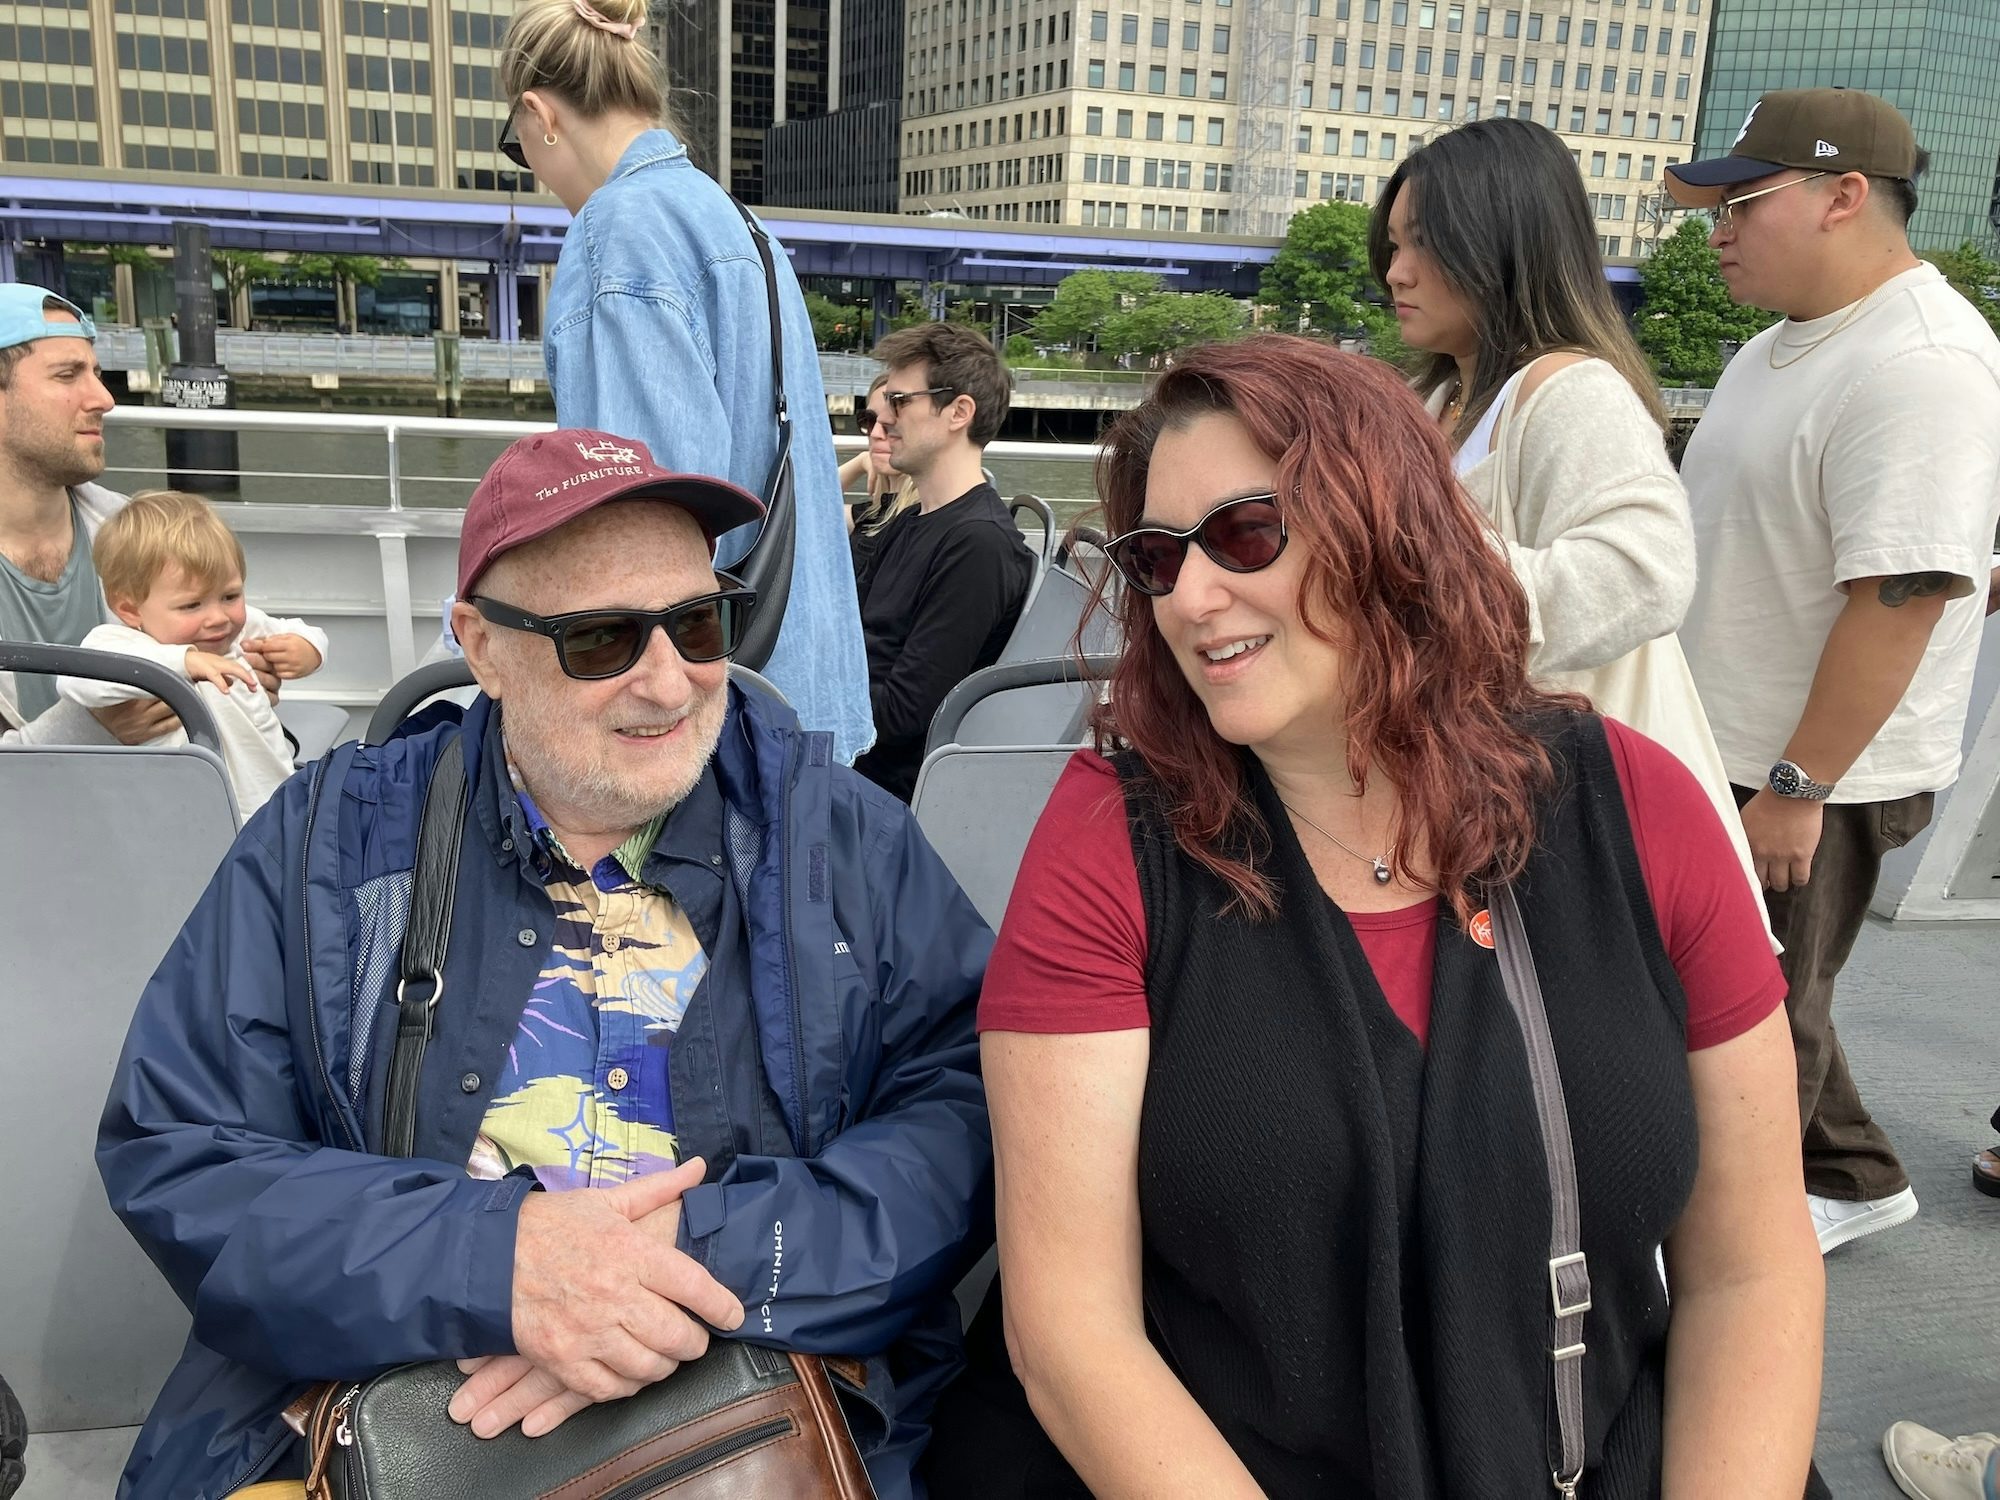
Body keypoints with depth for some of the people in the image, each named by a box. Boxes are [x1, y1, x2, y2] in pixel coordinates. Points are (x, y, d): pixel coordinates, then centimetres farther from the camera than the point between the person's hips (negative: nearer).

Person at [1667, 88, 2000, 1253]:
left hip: (1809, 779, -10)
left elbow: (1902, 594, -27)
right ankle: (1852, 1180, 39)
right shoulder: (1792, 345, 10)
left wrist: (1795, 787, -25)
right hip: (1730, 752, 10)